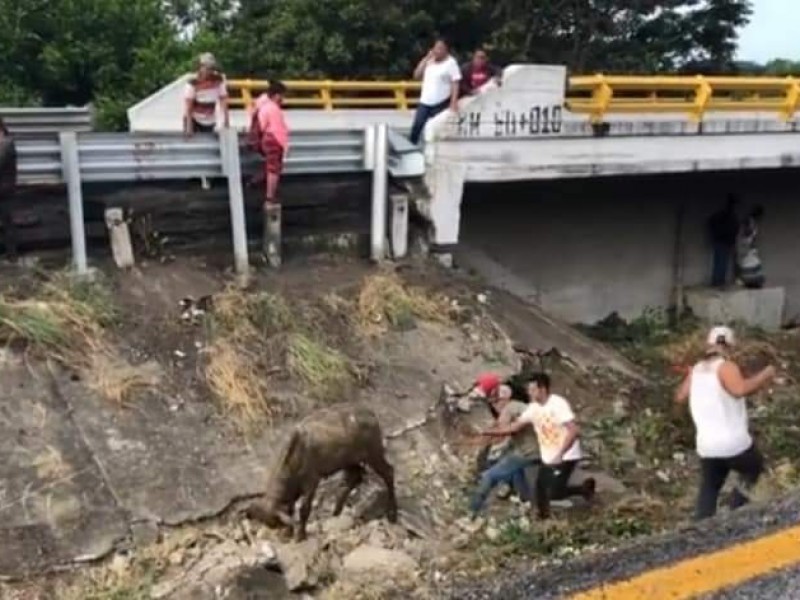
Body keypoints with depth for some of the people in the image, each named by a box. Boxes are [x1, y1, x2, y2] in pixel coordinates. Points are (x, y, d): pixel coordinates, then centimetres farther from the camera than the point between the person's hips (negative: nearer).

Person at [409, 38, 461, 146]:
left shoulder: (451, 63, -6)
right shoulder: (429, 61, 12)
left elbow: (455, 84, -12)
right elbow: (417, 75, 8)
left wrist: (454, 102, -21)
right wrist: (425, 60, -1)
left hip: (441, 103, -6)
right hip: (425, 101, 6)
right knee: (416, 127, 5)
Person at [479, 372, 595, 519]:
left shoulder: (559, 404, -19)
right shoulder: (533, 408, 3)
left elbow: (574, 431, -24)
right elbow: (515, 427, 6)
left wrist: (560, 455, -28)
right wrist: (487, 432, -2)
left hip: (565, 457, -7)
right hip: (547, 459, 7)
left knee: (554, 493, -13)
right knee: (540, 492, 10)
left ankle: (585, 488, 10)